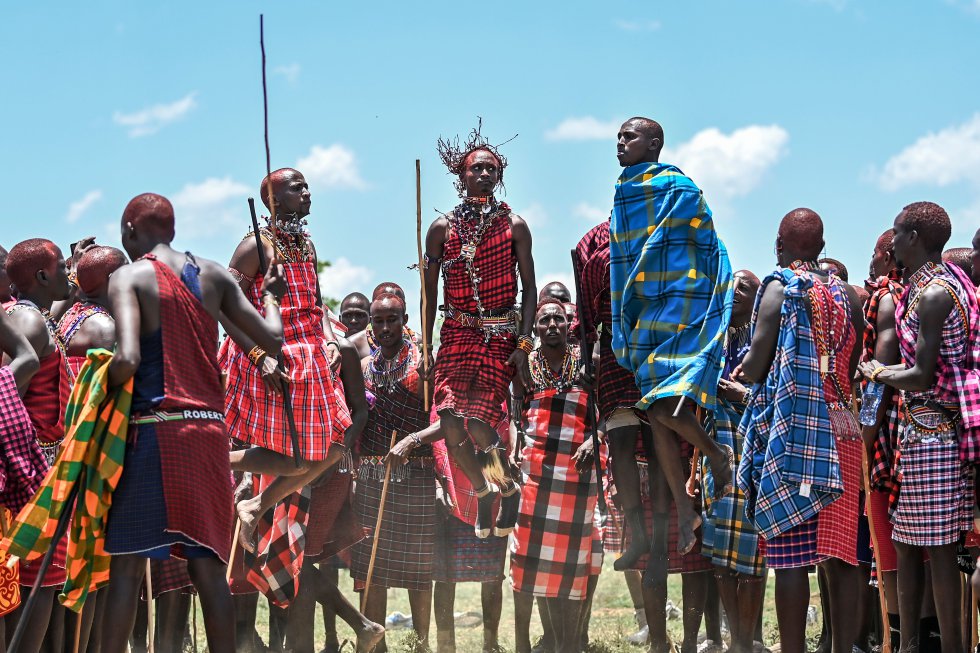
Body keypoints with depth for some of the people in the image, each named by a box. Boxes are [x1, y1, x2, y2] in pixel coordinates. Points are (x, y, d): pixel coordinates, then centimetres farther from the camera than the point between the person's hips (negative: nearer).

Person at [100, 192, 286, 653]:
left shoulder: (127, 278, -3)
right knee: (208, 564, 7)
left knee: (127, 563, 0)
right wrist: (271, 295, 28)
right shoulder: (213, 275, 11)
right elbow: (272, 340, 10)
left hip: (155, 429, -4)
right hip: (210, 430, 4)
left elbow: (127, 360, -19)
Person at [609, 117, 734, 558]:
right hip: (645, 316, 7)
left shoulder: (679, 189, -5)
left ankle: (718, 454, 7)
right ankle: (684, 511, 7)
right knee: (655, 412, 2)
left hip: (683, 307, -7)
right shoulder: (623, 198, 15)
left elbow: (708, 249, -1)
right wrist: (624, 328, 18)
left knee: (664, 404, -20)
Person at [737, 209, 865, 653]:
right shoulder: (847, 295, 11)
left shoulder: (779, 287, -4)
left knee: (791, 555, -5)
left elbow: (755, 365, -10)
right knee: (839, 554, 6)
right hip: (841, 431, 5)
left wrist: (739, 374, 11)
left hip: (791, 430, -5)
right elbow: (851, 369, 13)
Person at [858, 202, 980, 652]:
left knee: (937, 547, -6)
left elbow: (923, 378, -20)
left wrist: (877, 373, -4)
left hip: (930, 428, -10)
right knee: (906, 541, 14)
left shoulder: (930, 294, -16)